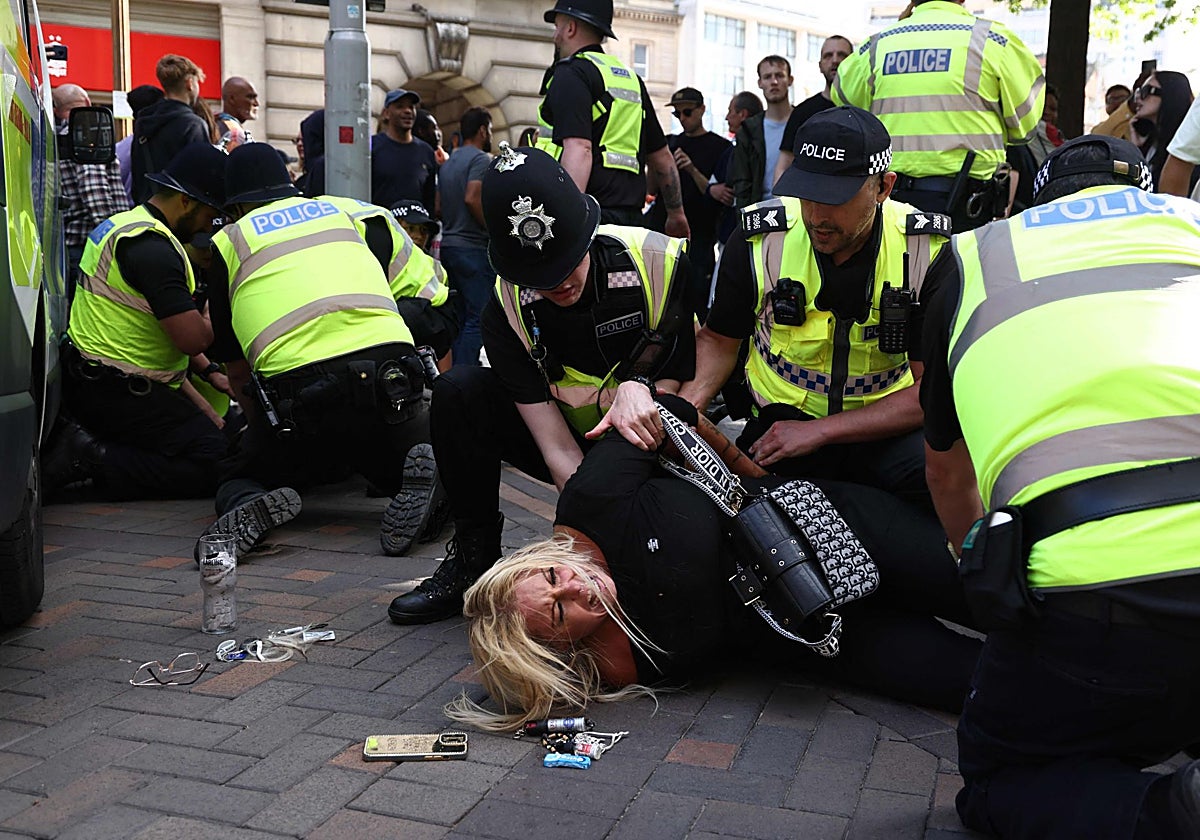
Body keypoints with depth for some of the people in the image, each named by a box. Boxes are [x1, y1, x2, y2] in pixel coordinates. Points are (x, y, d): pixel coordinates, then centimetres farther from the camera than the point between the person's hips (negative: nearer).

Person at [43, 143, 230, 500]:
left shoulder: (126, 224, 16)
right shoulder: (152, 246, -19)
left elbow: (172, 326, 22)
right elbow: (192, 338, -25)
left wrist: (209, 371, 15)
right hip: (117, 392, -11)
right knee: (213, 464, -16)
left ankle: (85, 441, 7)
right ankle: (92, 458, -14)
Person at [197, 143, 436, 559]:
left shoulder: (229, 241, 18)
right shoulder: (341, 212, 26)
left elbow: (237, 370, 22)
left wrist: (264, 429, 40)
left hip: (299, 388, -2)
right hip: (389, 363, 2)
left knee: (237, 476, 23)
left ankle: (249, 507, -12)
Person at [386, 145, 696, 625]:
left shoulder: (662, 262, -22)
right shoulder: (507, 311, -17)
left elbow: (692, 377, -11)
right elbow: (558, 449, -22)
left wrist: (640, 385, -33)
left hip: (652, 446, -2)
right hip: (579, 449, 2)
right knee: (456, 392, -20)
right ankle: (473, 560, -8)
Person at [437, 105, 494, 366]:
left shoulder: (448, 162, 18)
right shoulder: (481, 158, -8)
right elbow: (472, 198, -21)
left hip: (449, 244, 9)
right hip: (474, 246, -9)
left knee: (460, 316, 13)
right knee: (478, 317, -8)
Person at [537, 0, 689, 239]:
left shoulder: (570, 74, -4)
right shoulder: (631, 78, 22)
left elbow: (578, 150, -20)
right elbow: (662, 157, 26)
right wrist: (676, 213, 35)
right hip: (630, 217, 8)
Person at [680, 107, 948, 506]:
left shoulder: (928, 252, -12)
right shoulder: (760, 239, -8)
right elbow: (719, 340, 6)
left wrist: (819, 431, -19)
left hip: (886, 429, -1)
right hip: (779, 423, 1)